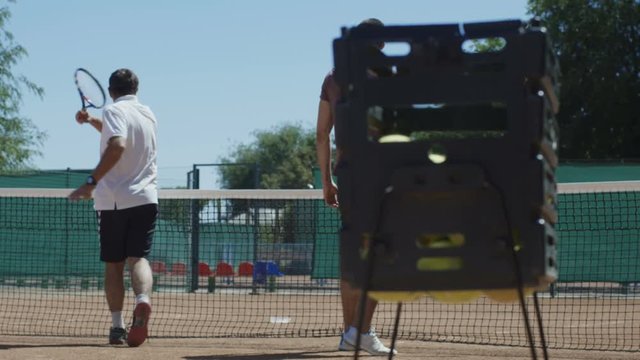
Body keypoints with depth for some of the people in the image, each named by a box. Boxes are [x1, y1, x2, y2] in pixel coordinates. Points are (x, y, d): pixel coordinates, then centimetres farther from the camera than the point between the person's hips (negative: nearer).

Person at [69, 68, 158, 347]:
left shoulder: (114, 111, -6)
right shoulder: (148, 115, 15)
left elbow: (117, 145, -25)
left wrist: (92, 181, -25)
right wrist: (92, 121, 33)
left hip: (114, 200, -4)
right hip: (145, 198, 4)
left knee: (113, 265, 8)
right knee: (138, 257, -5)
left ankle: (117, 326, 5)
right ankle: (143, 300, -36)